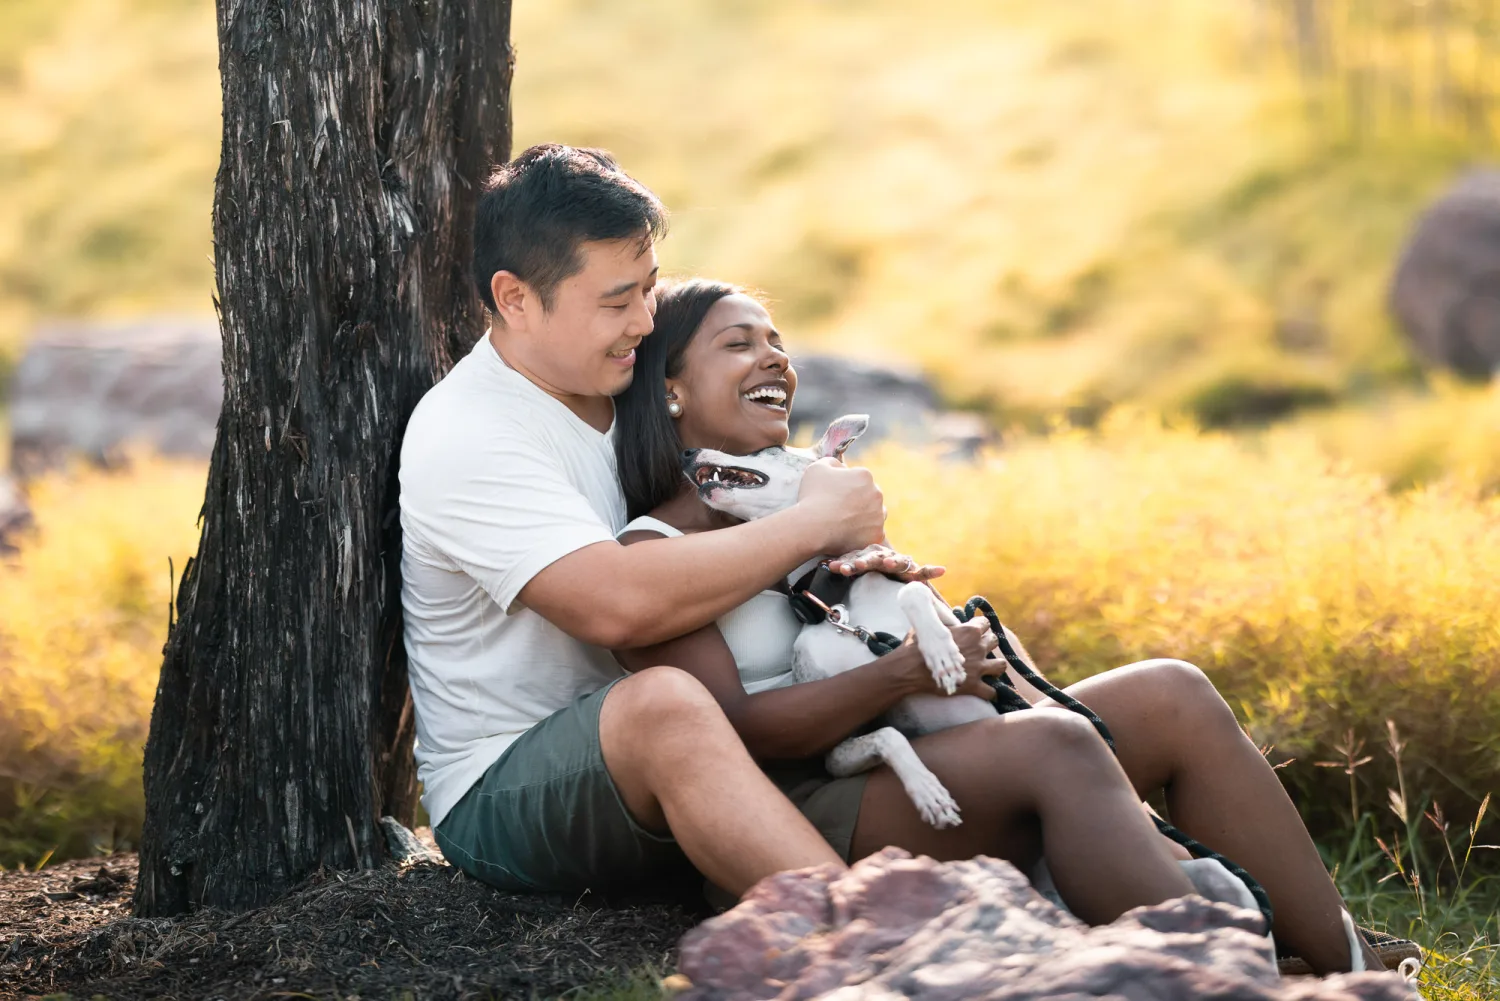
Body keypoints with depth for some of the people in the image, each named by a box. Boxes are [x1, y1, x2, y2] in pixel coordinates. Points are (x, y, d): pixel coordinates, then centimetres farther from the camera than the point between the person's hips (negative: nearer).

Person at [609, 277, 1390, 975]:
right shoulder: (650, 554, -4)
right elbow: (732, 733, -16)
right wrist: (906, 671, -23)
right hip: (808, 825, -9)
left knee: (1173, 696, -6)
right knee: (1053, 747, -33)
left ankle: (1356, 975, -13)